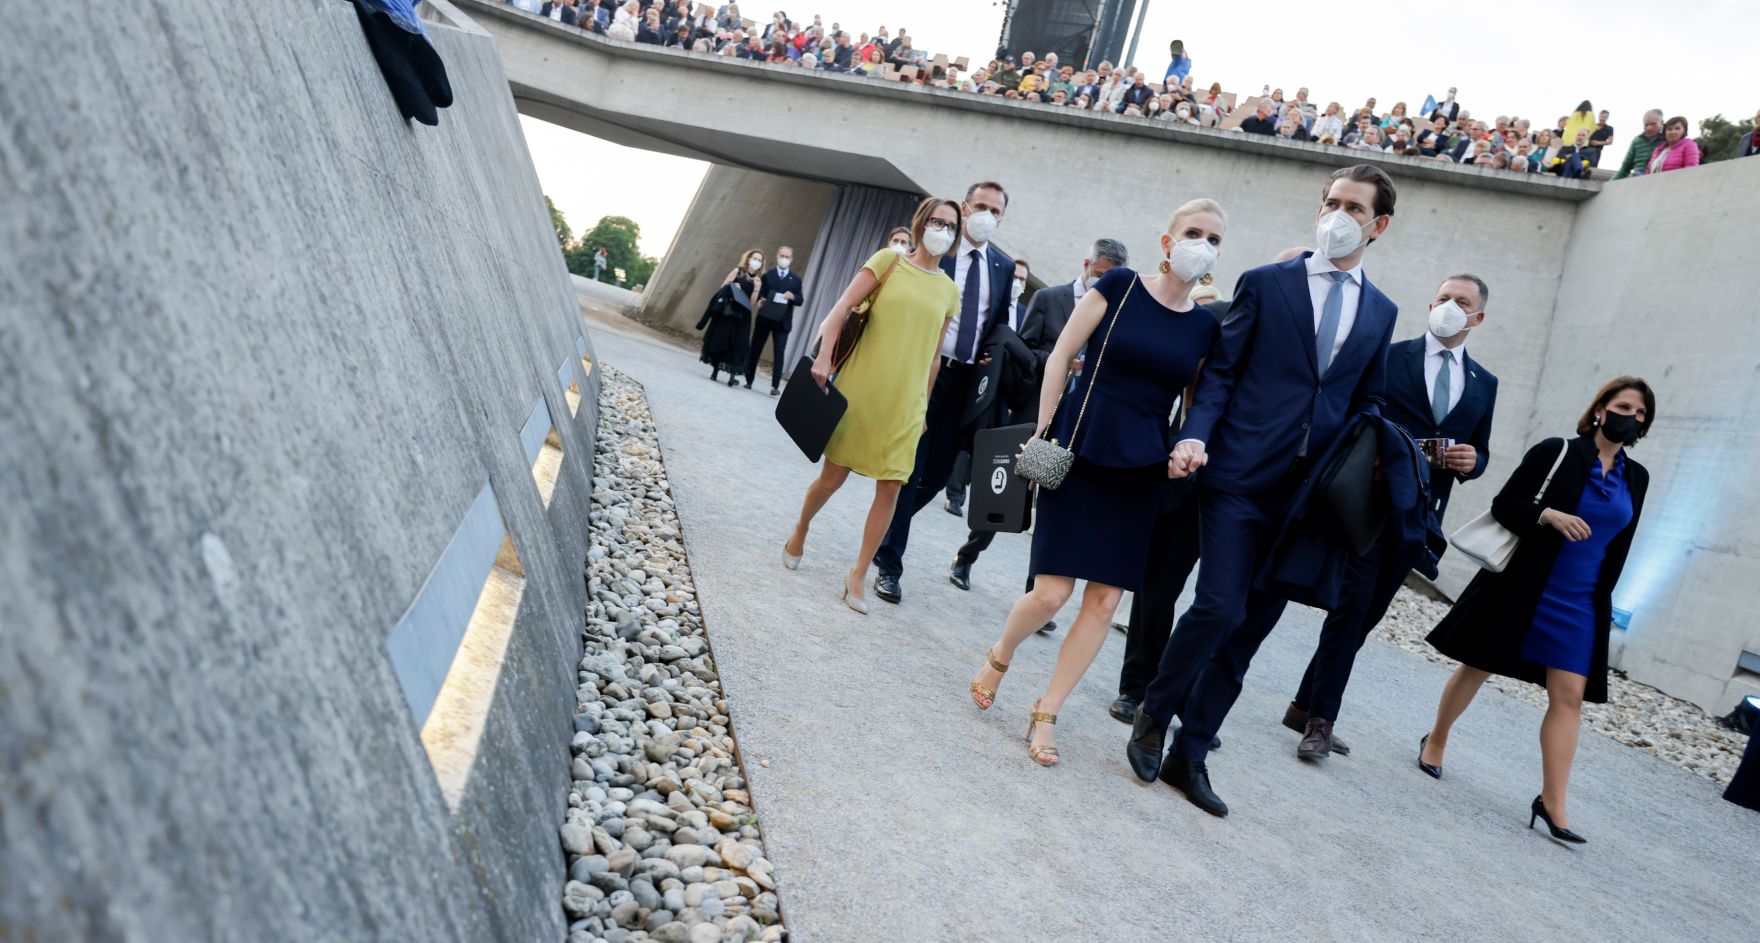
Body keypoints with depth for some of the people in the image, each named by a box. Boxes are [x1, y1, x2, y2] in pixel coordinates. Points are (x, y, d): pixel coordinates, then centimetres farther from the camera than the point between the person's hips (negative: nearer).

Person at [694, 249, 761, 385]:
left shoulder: (756, 280, 8)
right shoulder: (738, 271, 3)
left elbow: (752, 301, 0)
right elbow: (723, 288, 1)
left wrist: (756, 288, -12)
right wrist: (732, 287, -16)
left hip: (741, 315, 2)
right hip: (726, 311, -1)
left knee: (737, 343, -4)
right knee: (719, 339, 2)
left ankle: (733, 374, -7)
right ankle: (714, 370, 12)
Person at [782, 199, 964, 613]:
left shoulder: (949, 292, 9)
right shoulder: (889, 260, 0)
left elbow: (934, 355, 13)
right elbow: (842, 309, -6)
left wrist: (924, 406, 13)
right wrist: (824, 357, -16)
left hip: (904, 404, 3)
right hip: (860, 388, -3)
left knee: (891, 488, -3)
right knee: (833, 476, 5)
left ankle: (858, 575, 9)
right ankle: (799, 532, 35)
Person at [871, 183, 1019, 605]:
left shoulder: (1003, 266, 9)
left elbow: (1001, 325, 16)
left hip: (967, 379, 4)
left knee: (939, 471, 9)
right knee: (908, 468, -2)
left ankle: (887, 527, 33)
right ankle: (889, 563, 8)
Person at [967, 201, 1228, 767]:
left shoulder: (1206, 328, 7)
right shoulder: (1119, 286, -3)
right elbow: (1060, 356, -2)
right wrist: (1043, 433, -7)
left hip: (1140, 474, 4)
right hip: (1079, 457, -4)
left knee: (1105, 600, 0)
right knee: (1051, 593, -7)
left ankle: (1045, 715, 14)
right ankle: (999, 656, 26)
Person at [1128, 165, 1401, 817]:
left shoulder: (1380, 312, 14)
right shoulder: (1265, 283, 3)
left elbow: (1366, 402, 19)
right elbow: (1221, 371, -1)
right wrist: (1194, 435, -16)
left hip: (1310, 491, 4)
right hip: (1240, 475, -4)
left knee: (1252, 626, 6)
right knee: (1220, 607, -12)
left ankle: (1189, 755, 18)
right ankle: (1153, 715, 14)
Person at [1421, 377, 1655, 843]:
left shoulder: (1636, 479, 8)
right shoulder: (1556, 452, -7)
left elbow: (1618, 547, 16)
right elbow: (1504, 504, -9)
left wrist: (1601, 598, 15)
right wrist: (1549, 515, -25)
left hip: (1579, 603, 4)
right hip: (1521, 587, -4)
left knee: (1570, 695, -3)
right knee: (1478, 666, 7)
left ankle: (1552, 801, 1)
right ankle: (1435, 741, 28)